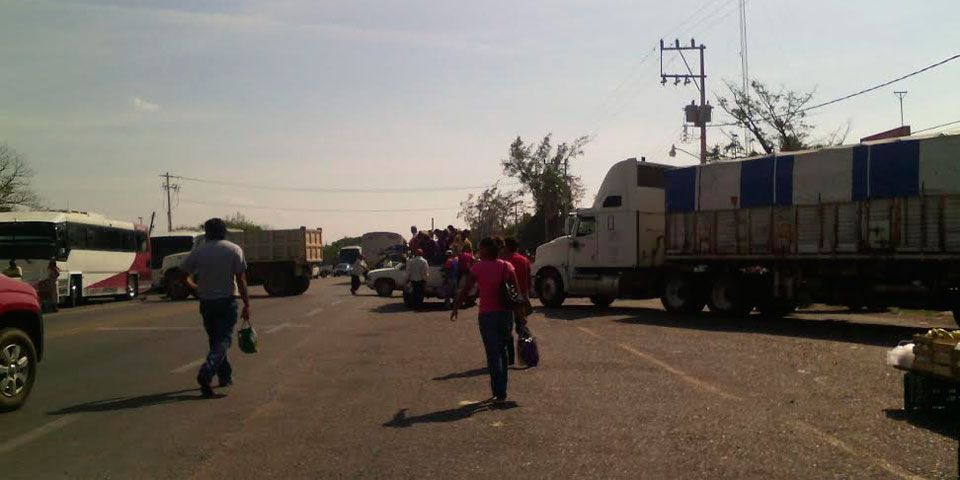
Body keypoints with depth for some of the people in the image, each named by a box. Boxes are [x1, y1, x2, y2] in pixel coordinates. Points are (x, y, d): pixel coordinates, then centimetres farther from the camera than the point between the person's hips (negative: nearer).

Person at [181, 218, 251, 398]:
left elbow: (183, 276, 2)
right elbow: (241, 280, -9)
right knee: (223, 340, -2)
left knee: (214, 339, 17)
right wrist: (247, 305, -5)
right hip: (227, 302, -3)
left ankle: (225, 376, 24)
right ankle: (206, 373, -23)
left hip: (206, 302, 3)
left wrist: (196, 290, 21)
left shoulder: (198, 252, 1)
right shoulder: (234, 250, -4)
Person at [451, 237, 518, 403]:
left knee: (493, 354, 1)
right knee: (502, 351, 18)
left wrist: (455, 308, 11)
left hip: (487, 315, -4)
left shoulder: (478, 268, -5)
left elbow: (465, 290, -1)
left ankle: (499, 393, -3)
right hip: (506, 313, 4)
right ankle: (501, 390, 22)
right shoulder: (507, 266, 3)